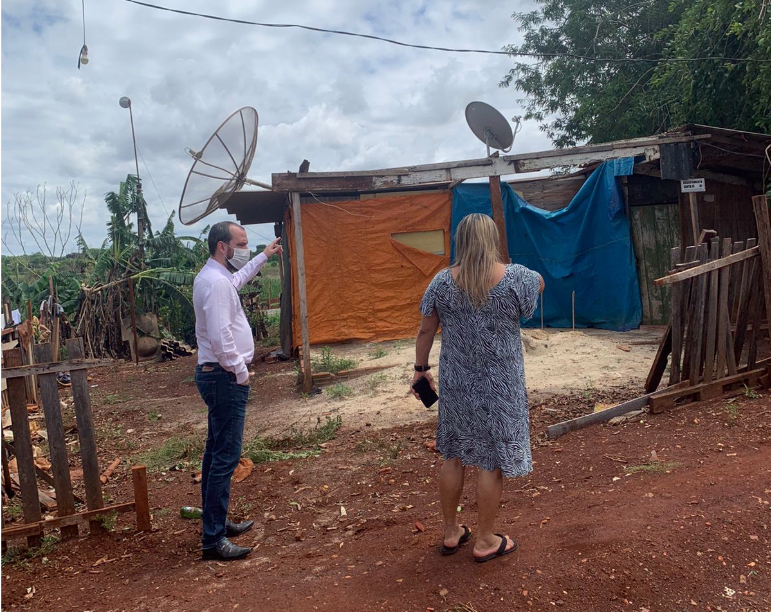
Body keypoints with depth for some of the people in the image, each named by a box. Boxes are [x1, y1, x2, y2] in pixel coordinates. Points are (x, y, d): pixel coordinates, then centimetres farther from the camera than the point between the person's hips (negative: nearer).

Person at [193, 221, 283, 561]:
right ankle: (213, 539, -1)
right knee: (226, 457, -8)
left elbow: (237, 279, 38)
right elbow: (221, 335, -27)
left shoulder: (216, 276, 13)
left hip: (217, 376, 11)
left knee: (217, 453, 18)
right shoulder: (216, 282, -19)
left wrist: (264, 257, 43)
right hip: (225, 378, -11)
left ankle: (215, 522, 30)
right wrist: (240, 371, -17)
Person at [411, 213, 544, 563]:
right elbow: (540, 282, 14)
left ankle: (451, 532, 30)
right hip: (499, 387, -2)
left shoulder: (442, 282, -6)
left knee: (453, 456, 16)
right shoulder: (515, 278, -10)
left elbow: (425, 331, 0)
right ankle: (485, 541, 22)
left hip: (456, 385, 3)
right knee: (493, 462, 9)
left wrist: (421, 368, 14)